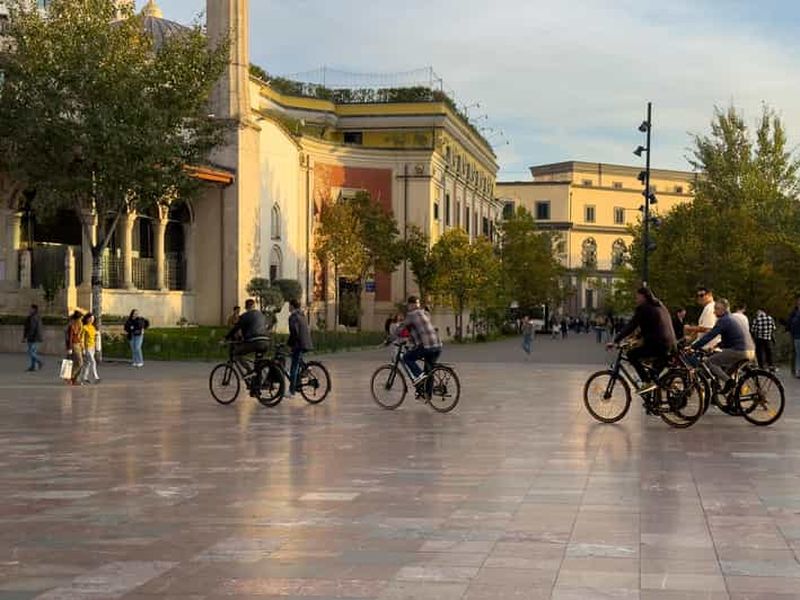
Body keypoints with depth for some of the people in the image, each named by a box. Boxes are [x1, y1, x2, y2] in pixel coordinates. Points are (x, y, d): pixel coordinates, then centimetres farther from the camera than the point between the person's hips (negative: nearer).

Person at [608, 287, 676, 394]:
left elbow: (631, 326, -9)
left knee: (631, 354, -5)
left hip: (658, 345, -9)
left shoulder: (644, 309, -5)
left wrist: (615, 341, -7)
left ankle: (647, 382, -13)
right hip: (670, 346, 9)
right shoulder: (660, 307, 22)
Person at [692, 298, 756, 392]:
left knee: (711, 361, 0)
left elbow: (709, 336, -10)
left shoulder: (724, 320, -5)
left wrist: (692, 347, -6)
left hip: (739, 352, -9)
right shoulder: (735, 318, 23)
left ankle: (728, 380, -15)